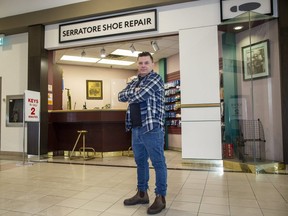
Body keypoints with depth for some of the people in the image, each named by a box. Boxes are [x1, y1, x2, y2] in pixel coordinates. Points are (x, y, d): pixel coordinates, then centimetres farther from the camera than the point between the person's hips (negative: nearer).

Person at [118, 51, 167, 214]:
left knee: (158, 163, 0)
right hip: (136, 129, 8)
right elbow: (121, 96, 8)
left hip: (152, 128, -7)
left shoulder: (156, 78, -5)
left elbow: (139, 96, -18)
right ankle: (142, 193, 28)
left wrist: (132, 94, 3)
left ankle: (161, 197, 10)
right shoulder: (134, 82, 19)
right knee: (140, 161, 15)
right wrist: (134, 91, -7)